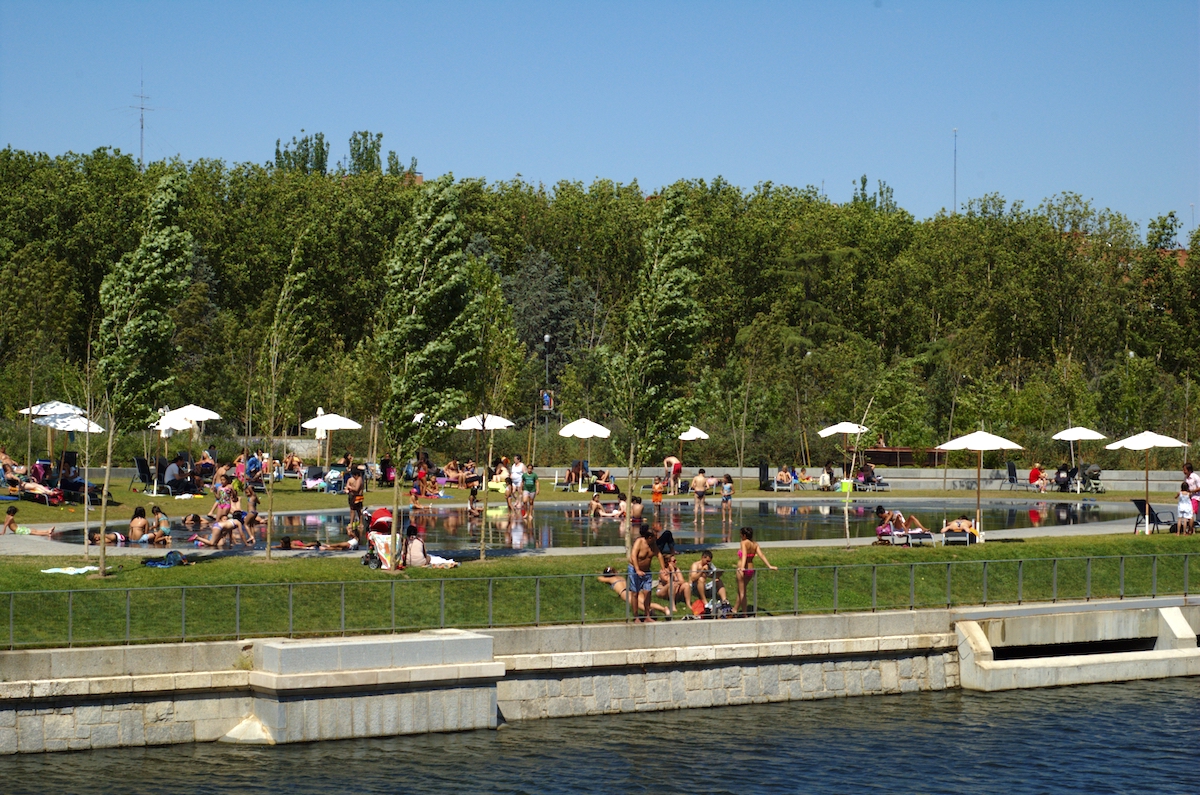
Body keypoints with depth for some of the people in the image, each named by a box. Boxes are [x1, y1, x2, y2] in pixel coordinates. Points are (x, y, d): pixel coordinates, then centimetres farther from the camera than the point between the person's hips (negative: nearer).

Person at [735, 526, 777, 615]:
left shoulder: (744, 543, -14)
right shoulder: (755, 545, 3)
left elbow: (744, 555, -28)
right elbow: (761, 555, -7)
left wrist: (742, 567, -41)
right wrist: (769, 566, -12)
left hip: (743, 570, -7)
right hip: (751, 569, 7)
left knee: (742, 592, 4)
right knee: (740, 590, 24)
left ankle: (744, 612, 4)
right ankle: (735, 609, 37)